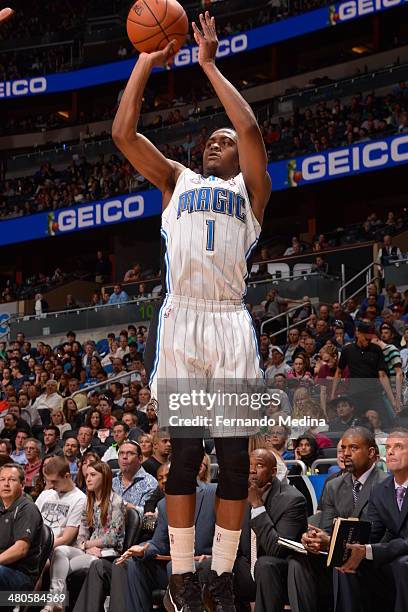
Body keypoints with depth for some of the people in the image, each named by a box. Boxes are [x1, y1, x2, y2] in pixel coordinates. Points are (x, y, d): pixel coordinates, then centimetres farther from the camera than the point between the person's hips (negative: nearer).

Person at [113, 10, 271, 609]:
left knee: (234, 454, -1)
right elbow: (123, 133, 11)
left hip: (230, 323, -1)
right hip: (180, 319, 1)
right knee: (184, 452, -1)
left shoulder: (250, 187, 16)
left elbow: (251, 127, -2)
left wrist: (209, 64, 3)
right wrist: (147, 61, 10)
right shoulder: (178, 180, 21)